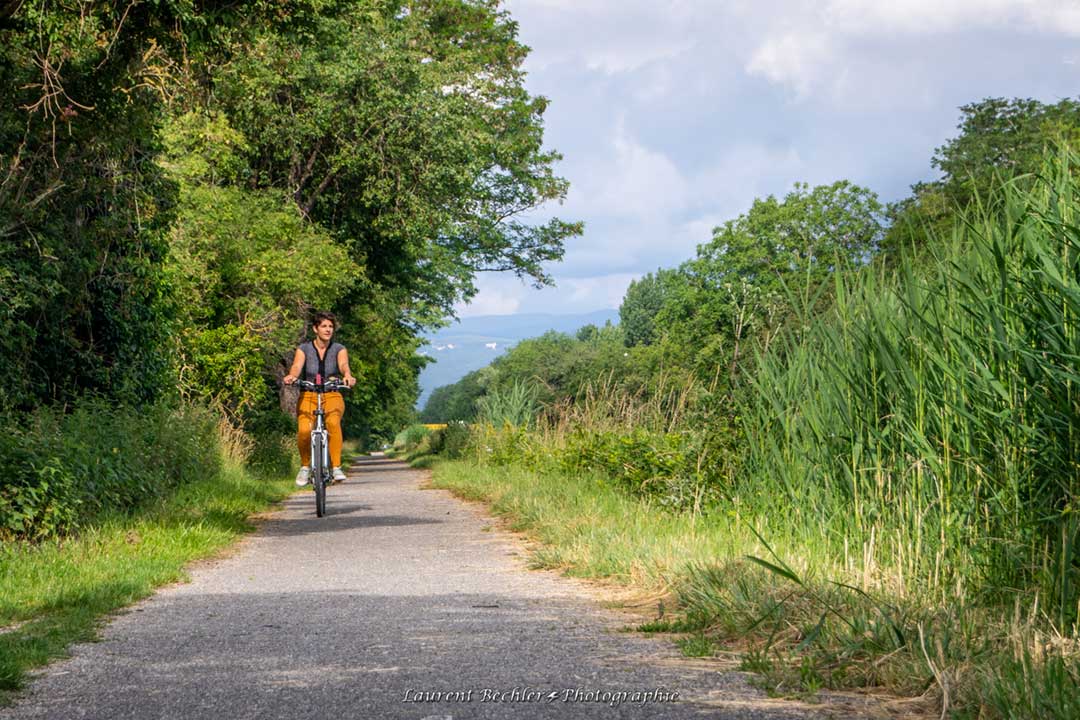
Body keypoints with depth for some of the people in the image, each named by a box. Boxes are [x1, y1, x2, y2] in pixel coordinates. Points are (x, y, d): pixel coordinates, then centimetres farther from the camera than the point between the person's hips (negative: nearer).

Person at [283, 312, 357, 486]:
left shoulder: (339, 349, 2)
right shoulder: (304, 349, 1)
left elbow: (344, 364, -19)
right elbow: (297, 366, -18)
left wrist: (348, 376, -43)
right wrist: (291, 376, -42)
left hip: (332, 396, 0)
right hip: (308, 396, 0)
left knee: (333, 422, -35)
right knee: (304, 430, -28)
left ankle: (336, 467, -28)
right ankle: (305, 466, -1)